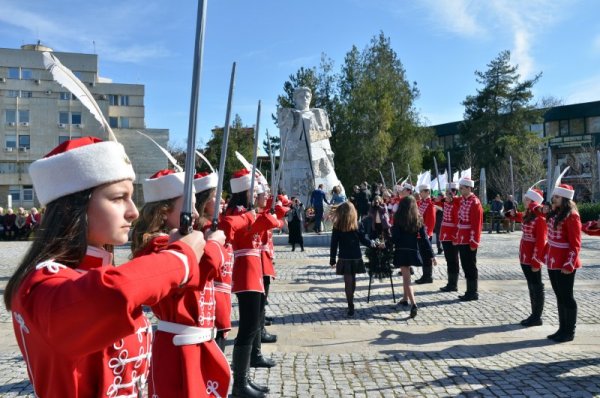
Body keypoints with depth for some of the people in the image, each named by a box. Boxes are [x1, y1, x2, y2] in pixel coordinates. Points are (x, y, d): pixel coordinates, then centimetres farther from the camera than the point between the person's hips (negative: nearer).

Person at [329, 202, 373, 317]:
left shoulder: (337, 226, -6)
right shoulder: (357, 225, -4)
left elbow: (334, 244, -5)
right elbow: (363, 240, 0)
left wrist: (332, 259, 2)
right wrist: (372, 243, 20)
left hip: (344, 258, -2)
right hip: (356, 257, 2)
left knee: (348, 282, 1)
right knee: (352, 282, 17)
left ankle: (351, 307, -2)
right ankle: (350, 304, 30)